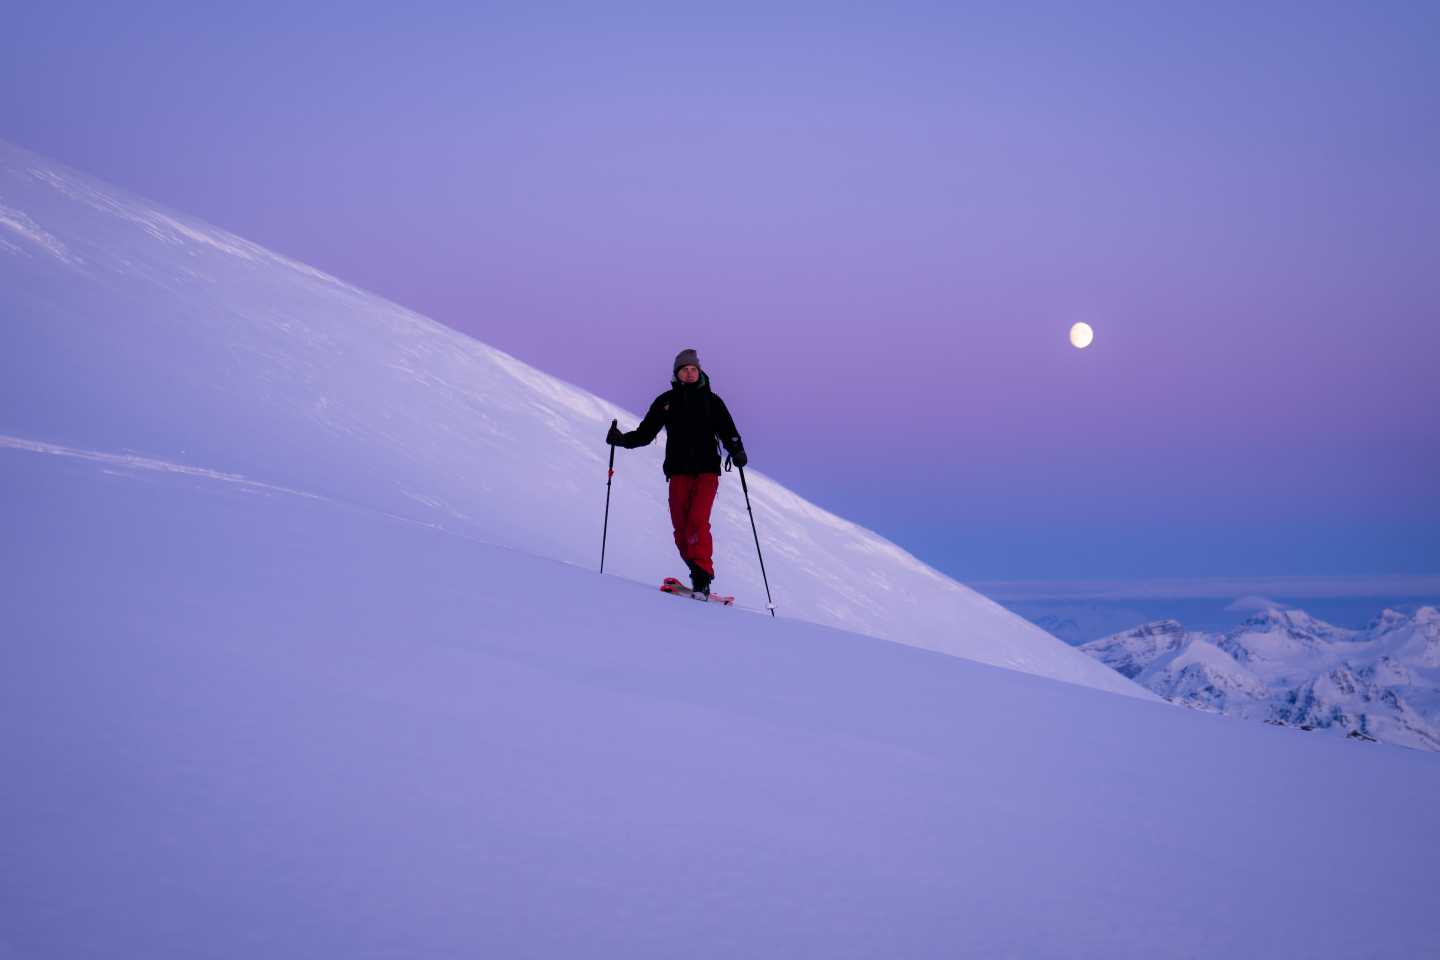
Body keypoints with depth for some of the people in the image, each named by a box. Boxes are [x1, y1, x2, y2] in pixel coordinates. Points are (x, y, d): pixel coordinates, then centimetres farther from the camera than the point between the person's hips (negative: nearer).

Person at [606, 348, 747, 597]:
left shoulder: (711, 401, 8)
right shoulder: (666, 401, 12)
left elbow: (729, 433, 3)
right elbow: (645, 433, 12)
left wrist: (737, 453, -18)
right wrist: (622, 439, -6)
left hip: (706, 471, -2)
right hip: (678, 472, 2)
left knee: (697, 522, -20)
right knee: (681, 530, -2)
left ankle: (703, 576, -20)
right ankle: (699, 575, 11)